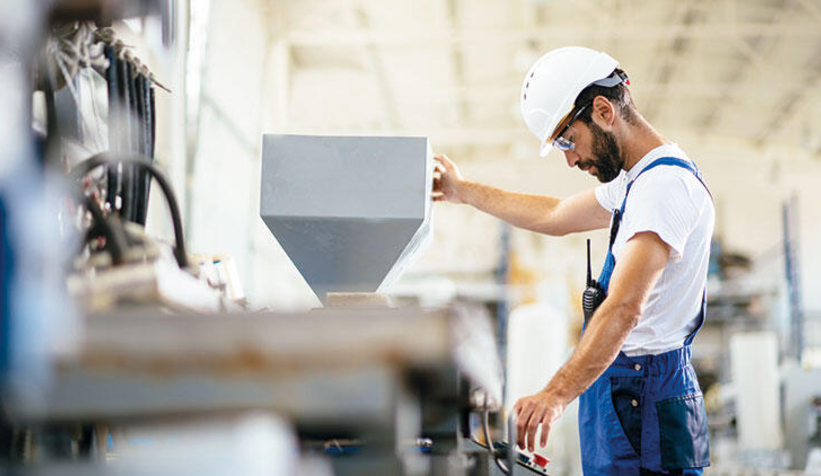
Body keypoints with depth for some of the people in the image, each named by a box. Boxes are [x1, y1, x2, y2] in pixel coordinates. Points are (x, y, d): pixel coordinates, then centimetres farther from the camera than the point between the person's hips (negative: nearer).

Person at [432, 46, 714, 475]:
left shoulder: (664, 184, -18)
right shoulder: (637, 178, 16)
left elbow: (625, 308, -30)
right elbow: (557, 216, 32)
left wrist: (557, 394, -38)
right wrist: (464, 192, 38)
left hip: (640, 403, -10)